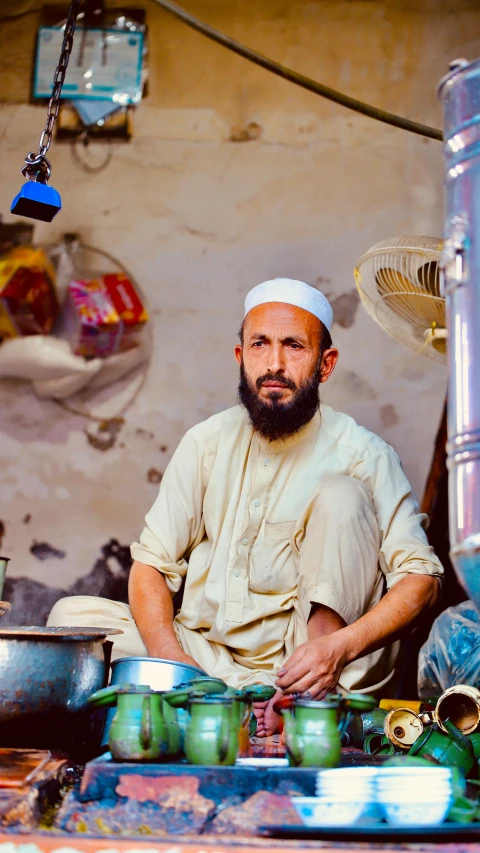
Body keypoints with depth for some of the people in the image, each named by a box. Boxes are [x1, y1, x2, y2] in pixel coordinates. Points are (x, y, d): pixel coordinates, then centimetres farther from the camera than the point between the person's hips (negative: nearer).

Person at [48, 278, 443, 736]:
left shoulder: (362, 455, -3)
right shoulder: (208, 442, 8)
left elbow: (420, 577, -10)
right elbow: (150, 565, 6)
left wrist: (341, 646, -29)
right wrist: (171, 658, -15)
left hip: (306, 659, -3)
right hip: (208, 656, 4)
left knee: (340, 493, -19)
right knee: (72, 614, -15)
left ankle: (323, 699, -30)